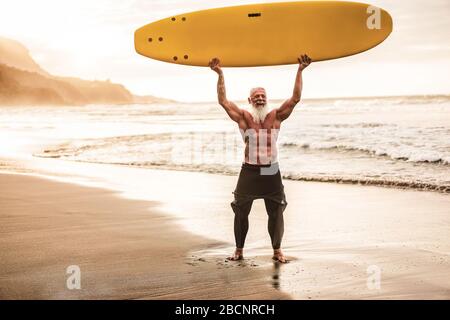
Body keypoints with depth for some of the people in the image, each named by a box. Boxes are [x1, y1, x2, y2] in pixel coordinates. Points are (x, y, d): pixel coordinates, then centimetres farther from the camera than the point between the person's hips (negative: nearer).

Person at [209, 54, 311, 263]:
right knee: (241, 212, 4)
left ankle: (277, 251, 17)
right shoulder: (243, 117, 2)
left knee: (276, 213, 4)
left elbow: (295, 98, -2)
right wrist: (220, 75, -8)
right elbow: (223, 101, -4)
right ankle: (239, 250, 16)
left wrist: (299, 71, -6)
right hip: (249, 172, 0)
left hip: (271, 172, 1)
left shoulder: (276, 116, 4)